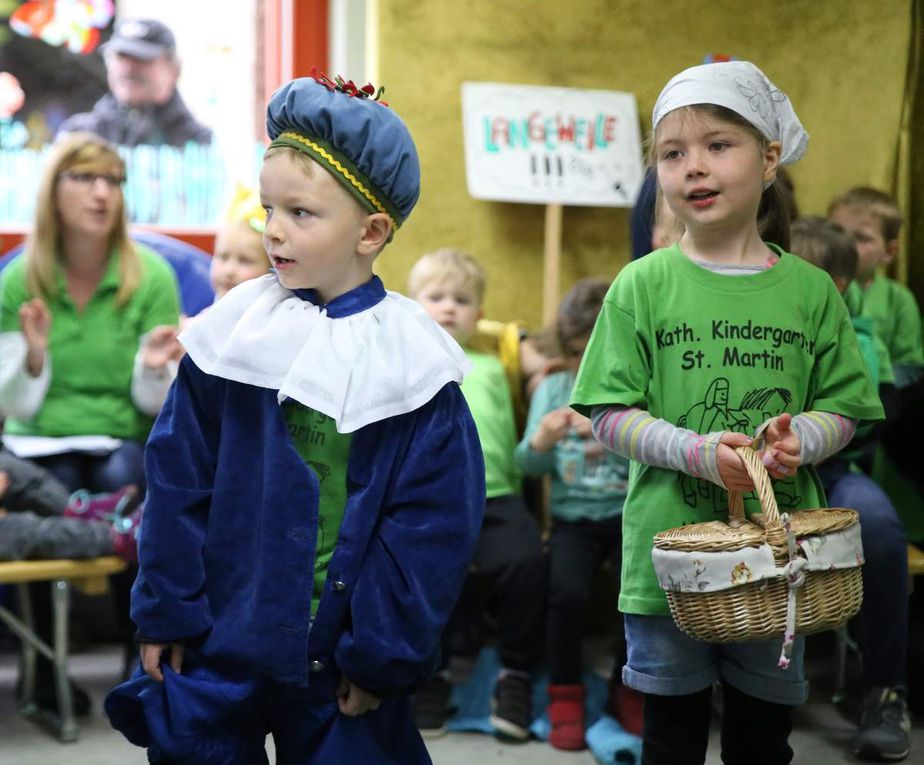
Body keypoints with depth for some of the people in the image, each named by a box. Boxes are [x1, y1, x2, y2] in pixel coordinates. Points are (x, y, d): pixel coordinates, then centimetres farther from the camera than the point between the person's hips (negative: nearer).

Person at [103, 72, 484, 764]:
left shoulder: (414, 360, -7)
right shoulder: (232, 335, -2)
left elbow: (434, 524, -7)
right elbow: (178, 482, 2)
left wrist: (384, 659, -7)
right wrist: (167, 614, 0)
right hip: (217, 649, 2)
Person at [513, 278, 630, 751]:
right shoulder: (553, 388, 9)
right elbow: (528, 465, 5)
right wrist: (540, 441, -18)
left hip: (629, 513, -1)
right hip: (573, 516, 1)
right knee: (567, 591, -26)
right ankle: (565, 695, -4)